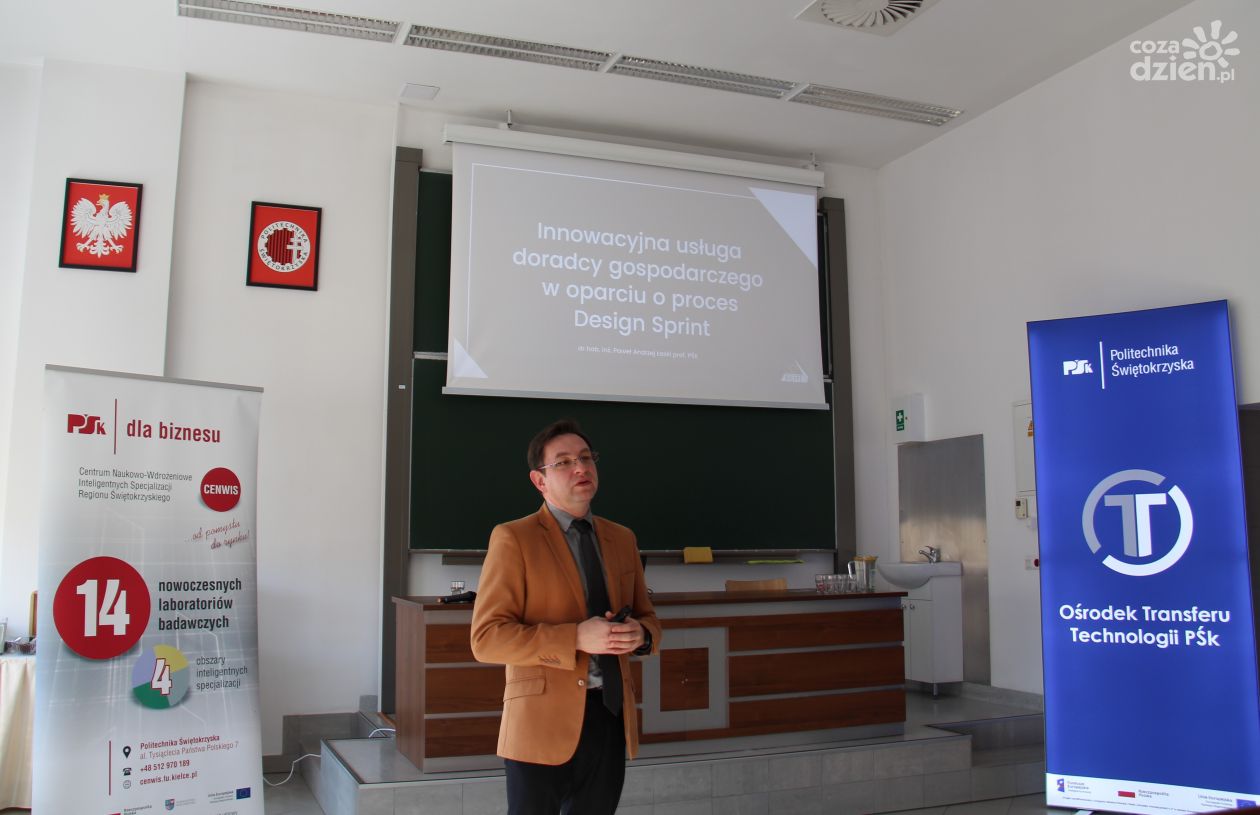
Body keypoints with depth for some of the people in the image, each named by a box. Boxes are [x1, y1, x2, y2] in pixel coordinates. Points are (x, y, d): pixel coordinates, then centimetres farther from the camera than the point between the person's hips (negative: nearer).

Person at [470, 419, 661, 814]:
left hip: (611, 718, 5)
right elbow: (487, 638, -12)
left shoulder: (621, 538, 11)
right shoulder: (513, 538, -6)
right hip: (542, 722, -5)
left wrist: (640, 634, -7)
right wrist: (576, 638, -22)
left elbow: (648, 619, 17)